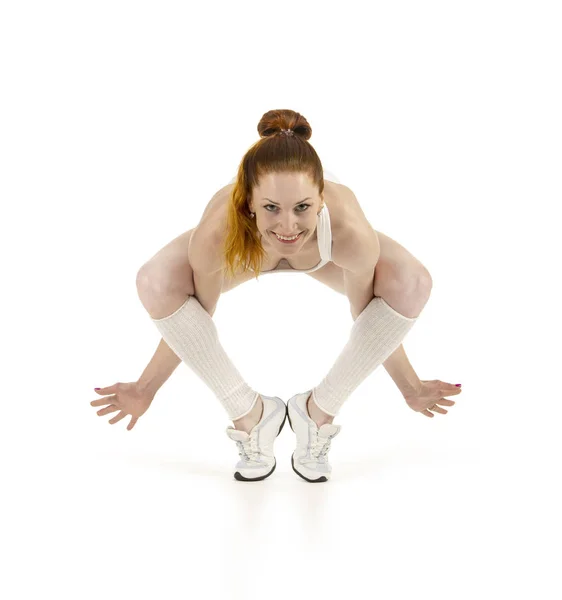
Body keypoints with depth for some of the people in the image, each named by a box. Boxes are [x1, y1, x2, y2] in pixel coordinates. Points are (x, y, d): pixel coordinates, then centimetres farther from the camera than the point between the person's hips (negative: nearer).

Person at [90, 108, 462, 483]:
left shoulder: (350, 230, -42)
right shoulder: (216, 234, -42)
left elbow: (371, 314, -20)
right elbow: (195, 313, -19)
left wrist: (409, 386, -7)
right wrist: (148, 388, -8)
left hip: (324, 254, 0)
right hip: (245, 251, 0)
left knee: (413, 285, -26)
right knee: (156, 284, -26)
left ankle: (321, 407, -2)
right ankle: (248, 412, -3)